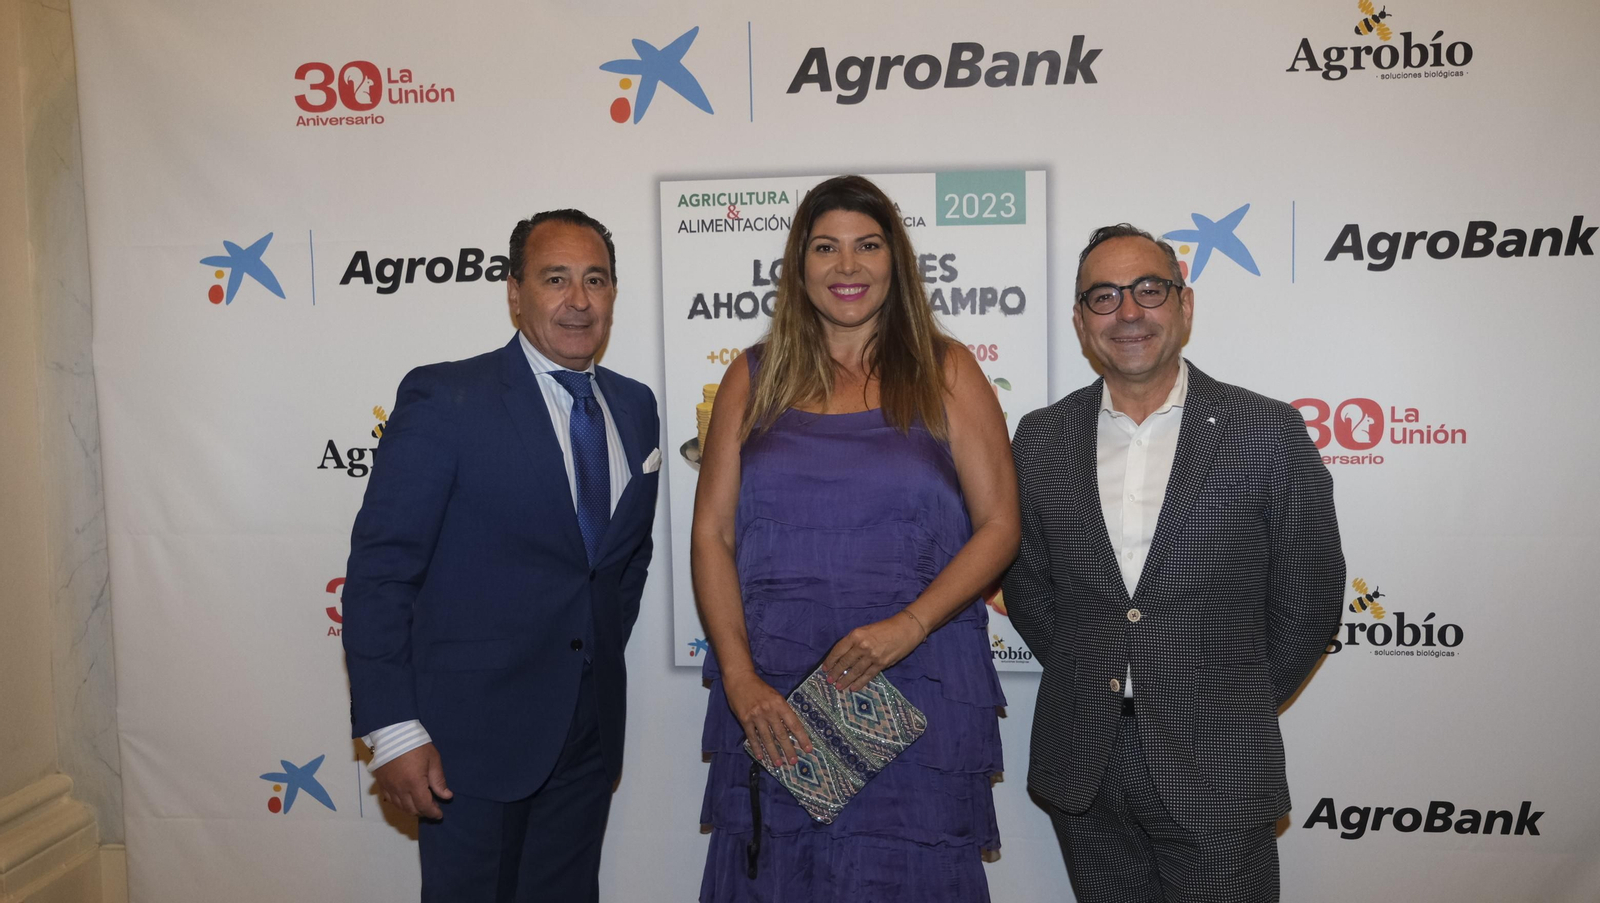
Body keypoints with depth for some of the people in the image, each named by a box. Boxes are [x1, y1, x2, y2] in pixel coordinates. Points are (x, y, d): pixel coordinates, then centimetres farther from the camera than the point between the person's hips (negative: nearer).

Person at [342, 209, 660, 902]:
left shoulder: (635, 407, 7)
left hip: (592, 729, 5)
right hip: (475, 726, -5)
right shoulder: (444, 399, -11)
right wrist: (392, 729, -16)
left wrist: (603, 653, 12)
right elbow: (379, 571, -13)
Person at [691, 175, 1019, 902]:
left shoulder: (944, 372, 4)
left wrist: (907, 627, -13)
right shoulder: (753, 380, 9)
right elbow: (712, 534, 4)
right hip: (771, 694, 2)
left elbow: (999, 525, 0)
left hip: (917, 685, -1)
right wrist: (739, 676, -7)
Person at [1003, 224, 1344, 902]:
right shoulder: (1040, 440, 3)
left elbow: (1308, 598, 0)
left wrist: (1236, 704, 4)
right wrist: (1089, 682, 6)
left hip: (1216, 772, -2)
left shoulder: (1268, 432, -5)